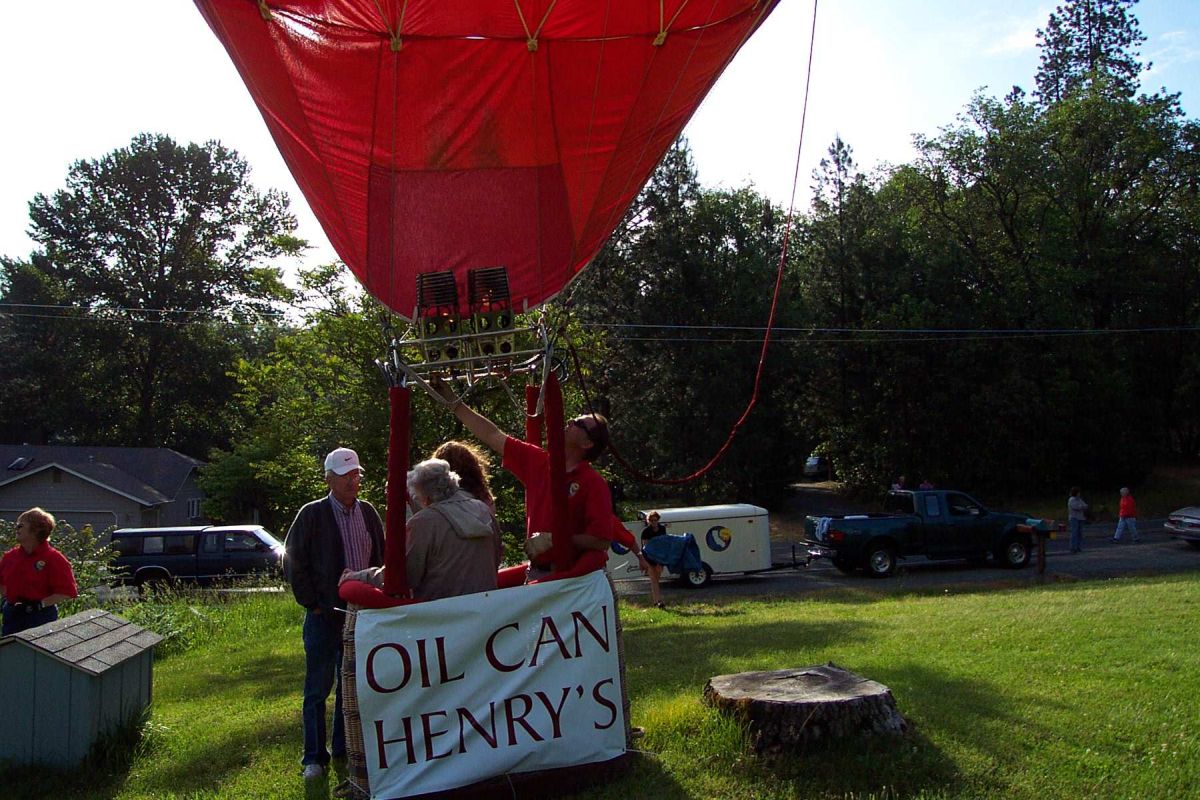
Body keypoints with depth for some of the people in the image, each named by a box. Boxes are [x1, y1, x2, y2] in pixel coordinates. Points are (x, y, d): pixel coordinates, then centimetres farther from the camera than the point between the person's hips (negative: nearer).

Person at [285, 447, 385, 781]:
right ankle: (314, 758, 14)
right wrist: (312, 604, -8)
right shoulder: (312, 515, -7)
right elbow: (294, 562, -6)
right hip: (325, 616, -4)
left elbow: (381, 556, 15)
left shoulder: (368, 512, 7)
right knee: (318, 688, 3)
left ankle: (344, 748, 27)